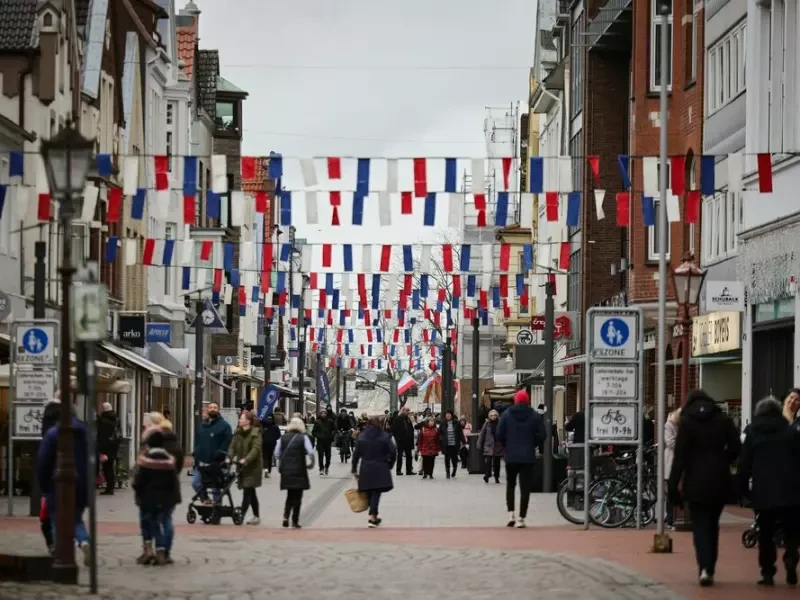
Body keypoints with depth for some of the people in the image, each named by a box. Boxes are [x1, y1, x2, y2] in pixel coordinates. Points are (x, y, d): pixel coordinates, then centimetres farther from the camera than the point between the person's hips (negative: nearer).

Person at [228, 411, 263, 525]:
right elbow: (233, 447, 4)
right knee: (251, 492, 14)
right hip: (242, 466, 7)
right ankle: (256, 516, 22)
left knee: (247, 491, -11)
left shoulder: (255, 433, -11)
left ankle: (241, 515, -15)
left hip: (253, 466, -7)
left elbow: (256, 449, -22)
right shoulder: (238, 433, 9)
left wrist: (246, 459, -34)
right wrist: (230, 457, -16)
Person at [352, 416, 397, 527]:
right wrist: (390, 465, 5)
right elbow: (393, 452, -9)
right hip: (380, 468, -3)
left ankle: (374, 516, 22)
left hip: (366, 469, 3)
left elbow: (356, 454, 4)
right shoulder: (385, 436, -3)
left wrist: (354, 469, 10)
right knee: (376, 492, -4)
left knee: (370, 492, 14)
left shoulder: (361, 437, 5)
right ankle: (372, 516, -16)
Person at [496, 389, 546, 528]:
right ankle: (521, 518, -4)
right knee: (525, 487, 2)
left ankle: (511, 514, 3)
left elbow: (499, 435, -5)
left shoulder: (507, 414, -2)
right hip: (528, 457, -1)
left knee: (510, 484, 17)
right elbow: (542, 436, -5)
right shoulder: (535, 416, -2)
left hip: (511, 456, 1)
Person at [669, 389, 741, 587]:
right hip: (720, 480, 2)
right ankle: (710, 569, 16)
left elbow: (680, 455, -7)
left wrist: (673, 485, -6)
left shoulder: (686, 421, -2)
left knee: (700, 525, 1)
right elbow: (735, 447, -2)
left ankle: (704, 567, -18)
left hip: (696, 481, -2)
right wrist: (722, 463, 13)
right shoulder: (723, 419, 5)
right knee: (712, 524, 15)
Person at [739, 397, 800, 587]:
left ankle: (767, 572, 1)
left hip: (764, 492, 0)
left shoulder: (753, 434, 7)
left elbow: (744, 465, 4)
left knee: (766, 534, 6)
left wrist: (744, 488, 9)